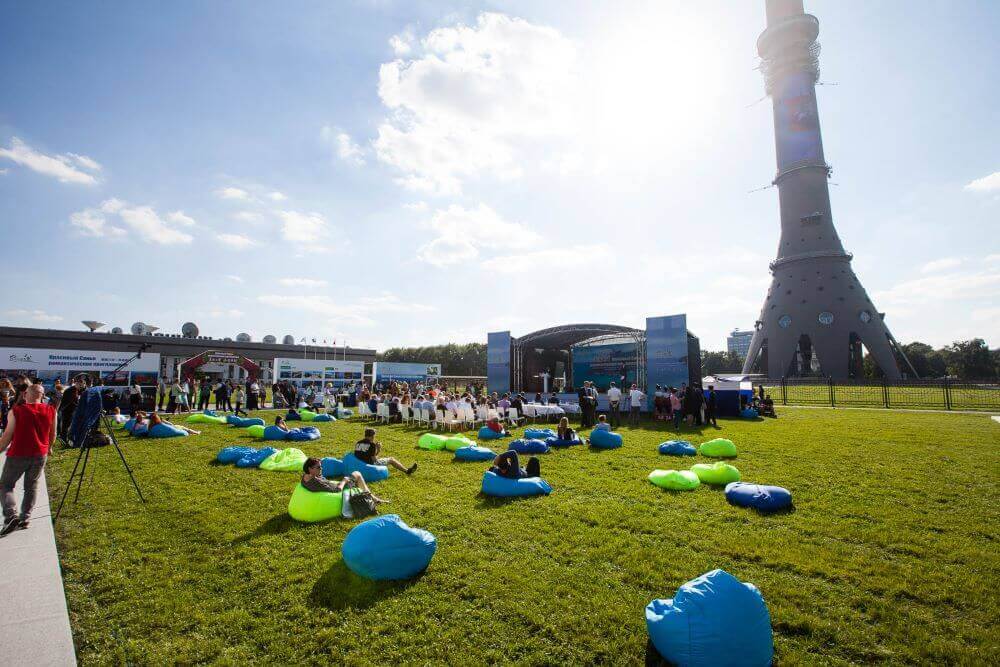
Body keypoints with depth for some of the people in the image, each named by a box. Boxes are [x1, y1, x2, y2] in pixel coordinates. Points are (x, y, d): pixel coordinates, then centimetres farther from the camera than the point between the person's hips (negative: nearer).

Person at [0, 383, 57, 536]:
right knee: (31, 487, 15)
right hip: (40, 455, 3)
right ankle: (25, 519, 16)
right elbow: (52, 435, 9)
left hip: (18, 454, -3)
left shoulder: (16, 411, -12)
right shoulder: (51, 411, -2)